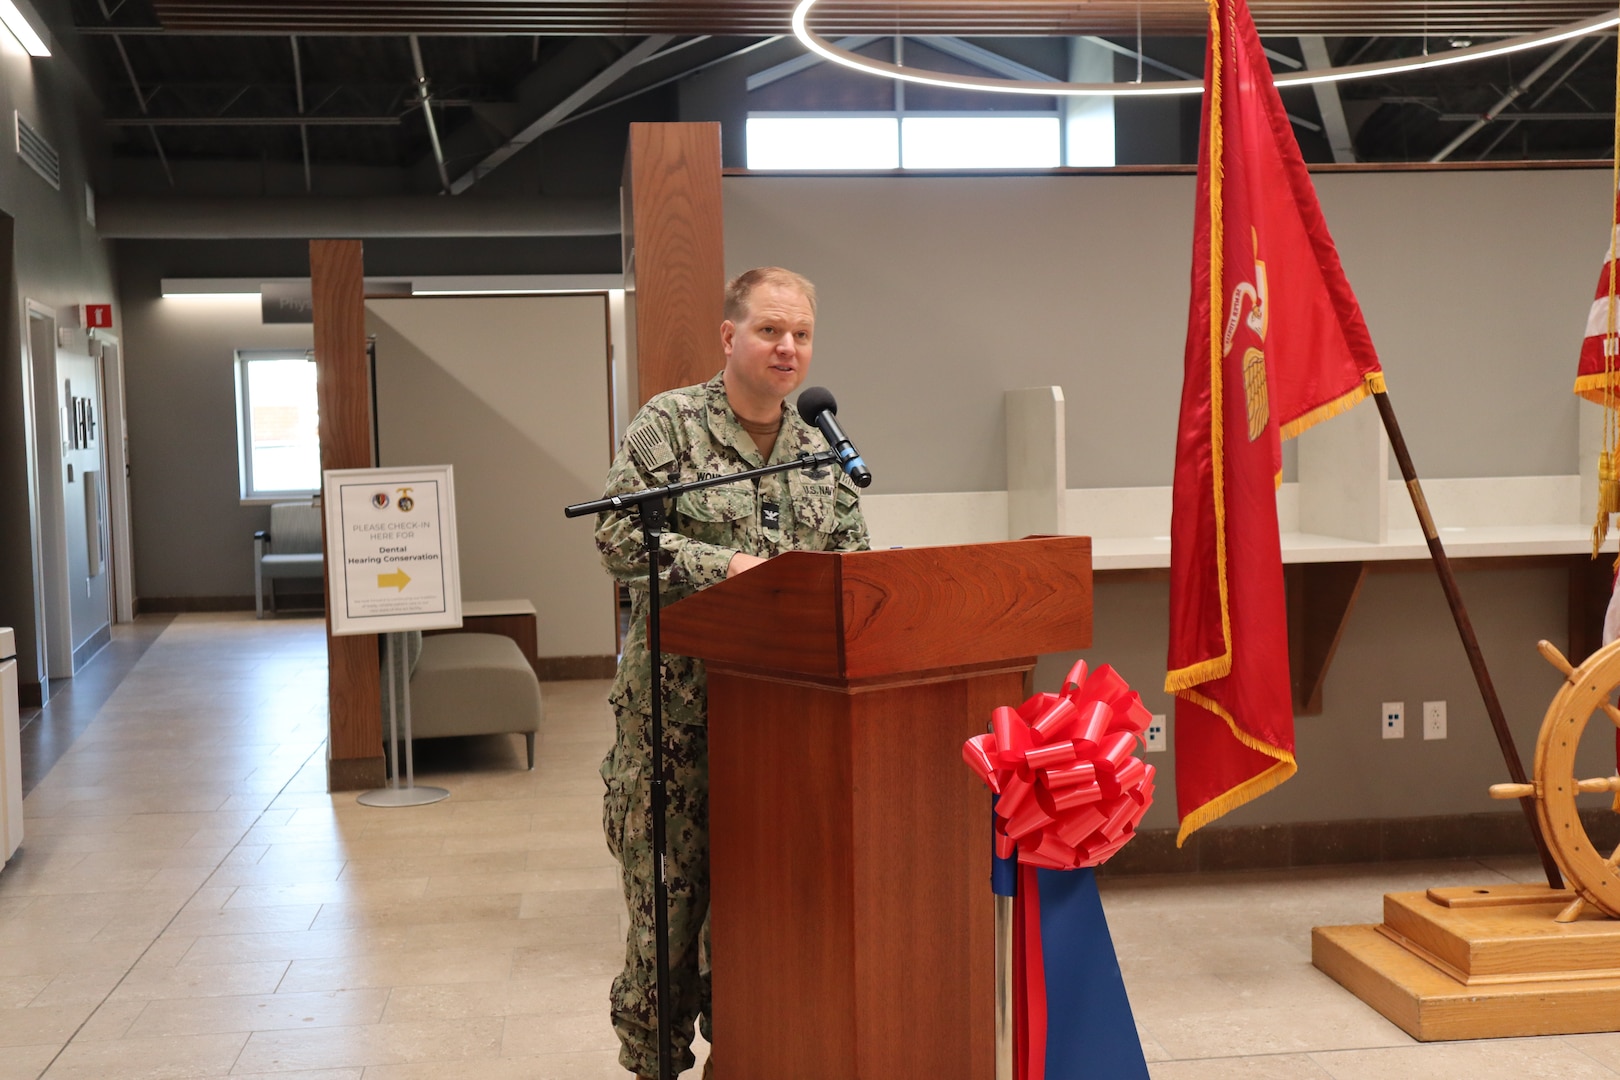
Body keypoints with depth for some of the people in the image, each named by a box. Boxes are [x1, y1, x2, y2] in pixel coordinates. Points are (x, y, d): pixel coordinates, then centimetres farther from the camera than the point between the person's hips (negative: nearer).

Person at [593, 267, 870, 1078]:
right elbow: (619, 535, -12)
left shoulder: (821, 450, 12)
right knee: (668, 889, 1)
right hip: (679, 700, -4)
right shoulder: (668, 424, -3)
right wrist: (725, 566, -20)